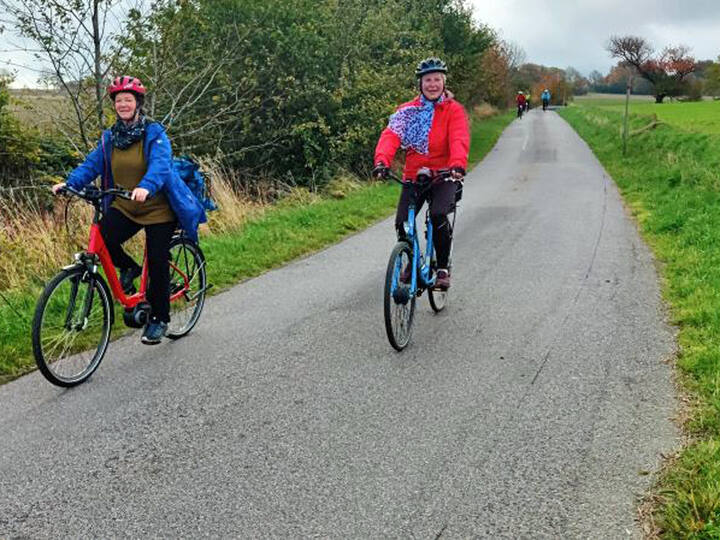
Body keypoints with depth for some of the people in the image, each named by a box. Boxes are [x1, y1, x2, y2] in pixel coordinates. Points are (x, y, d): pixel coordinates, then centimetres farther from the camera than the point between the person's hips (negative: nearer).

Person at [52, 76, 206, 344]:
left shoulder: (154, 133, -10)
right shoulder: (109, 137, 6)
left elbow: (160, 164, -25)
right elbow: (92, 164, -1)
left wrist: (146, 187, -45)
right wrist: (70, 182, -19)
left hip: (158, 209, -4)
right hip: (124, 208, 4)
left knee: (157, 264, -1)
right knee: (102, 238, -23)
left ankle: (158, 319, 18)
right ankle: (128, 268, 10)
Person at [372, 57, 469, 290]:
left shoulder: (454, 110, -1)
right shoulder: (407, 111, 5)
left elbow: (459, 140, -18)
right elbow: (391, 135, -11)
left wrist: (458, 164, -39)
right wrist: (382, 161, -31)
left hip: (444, 177, -2)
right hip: (413, 177, 3)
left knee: (438, 215, -28)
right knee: (402, 223, -13)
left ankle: (443, 268, -9)